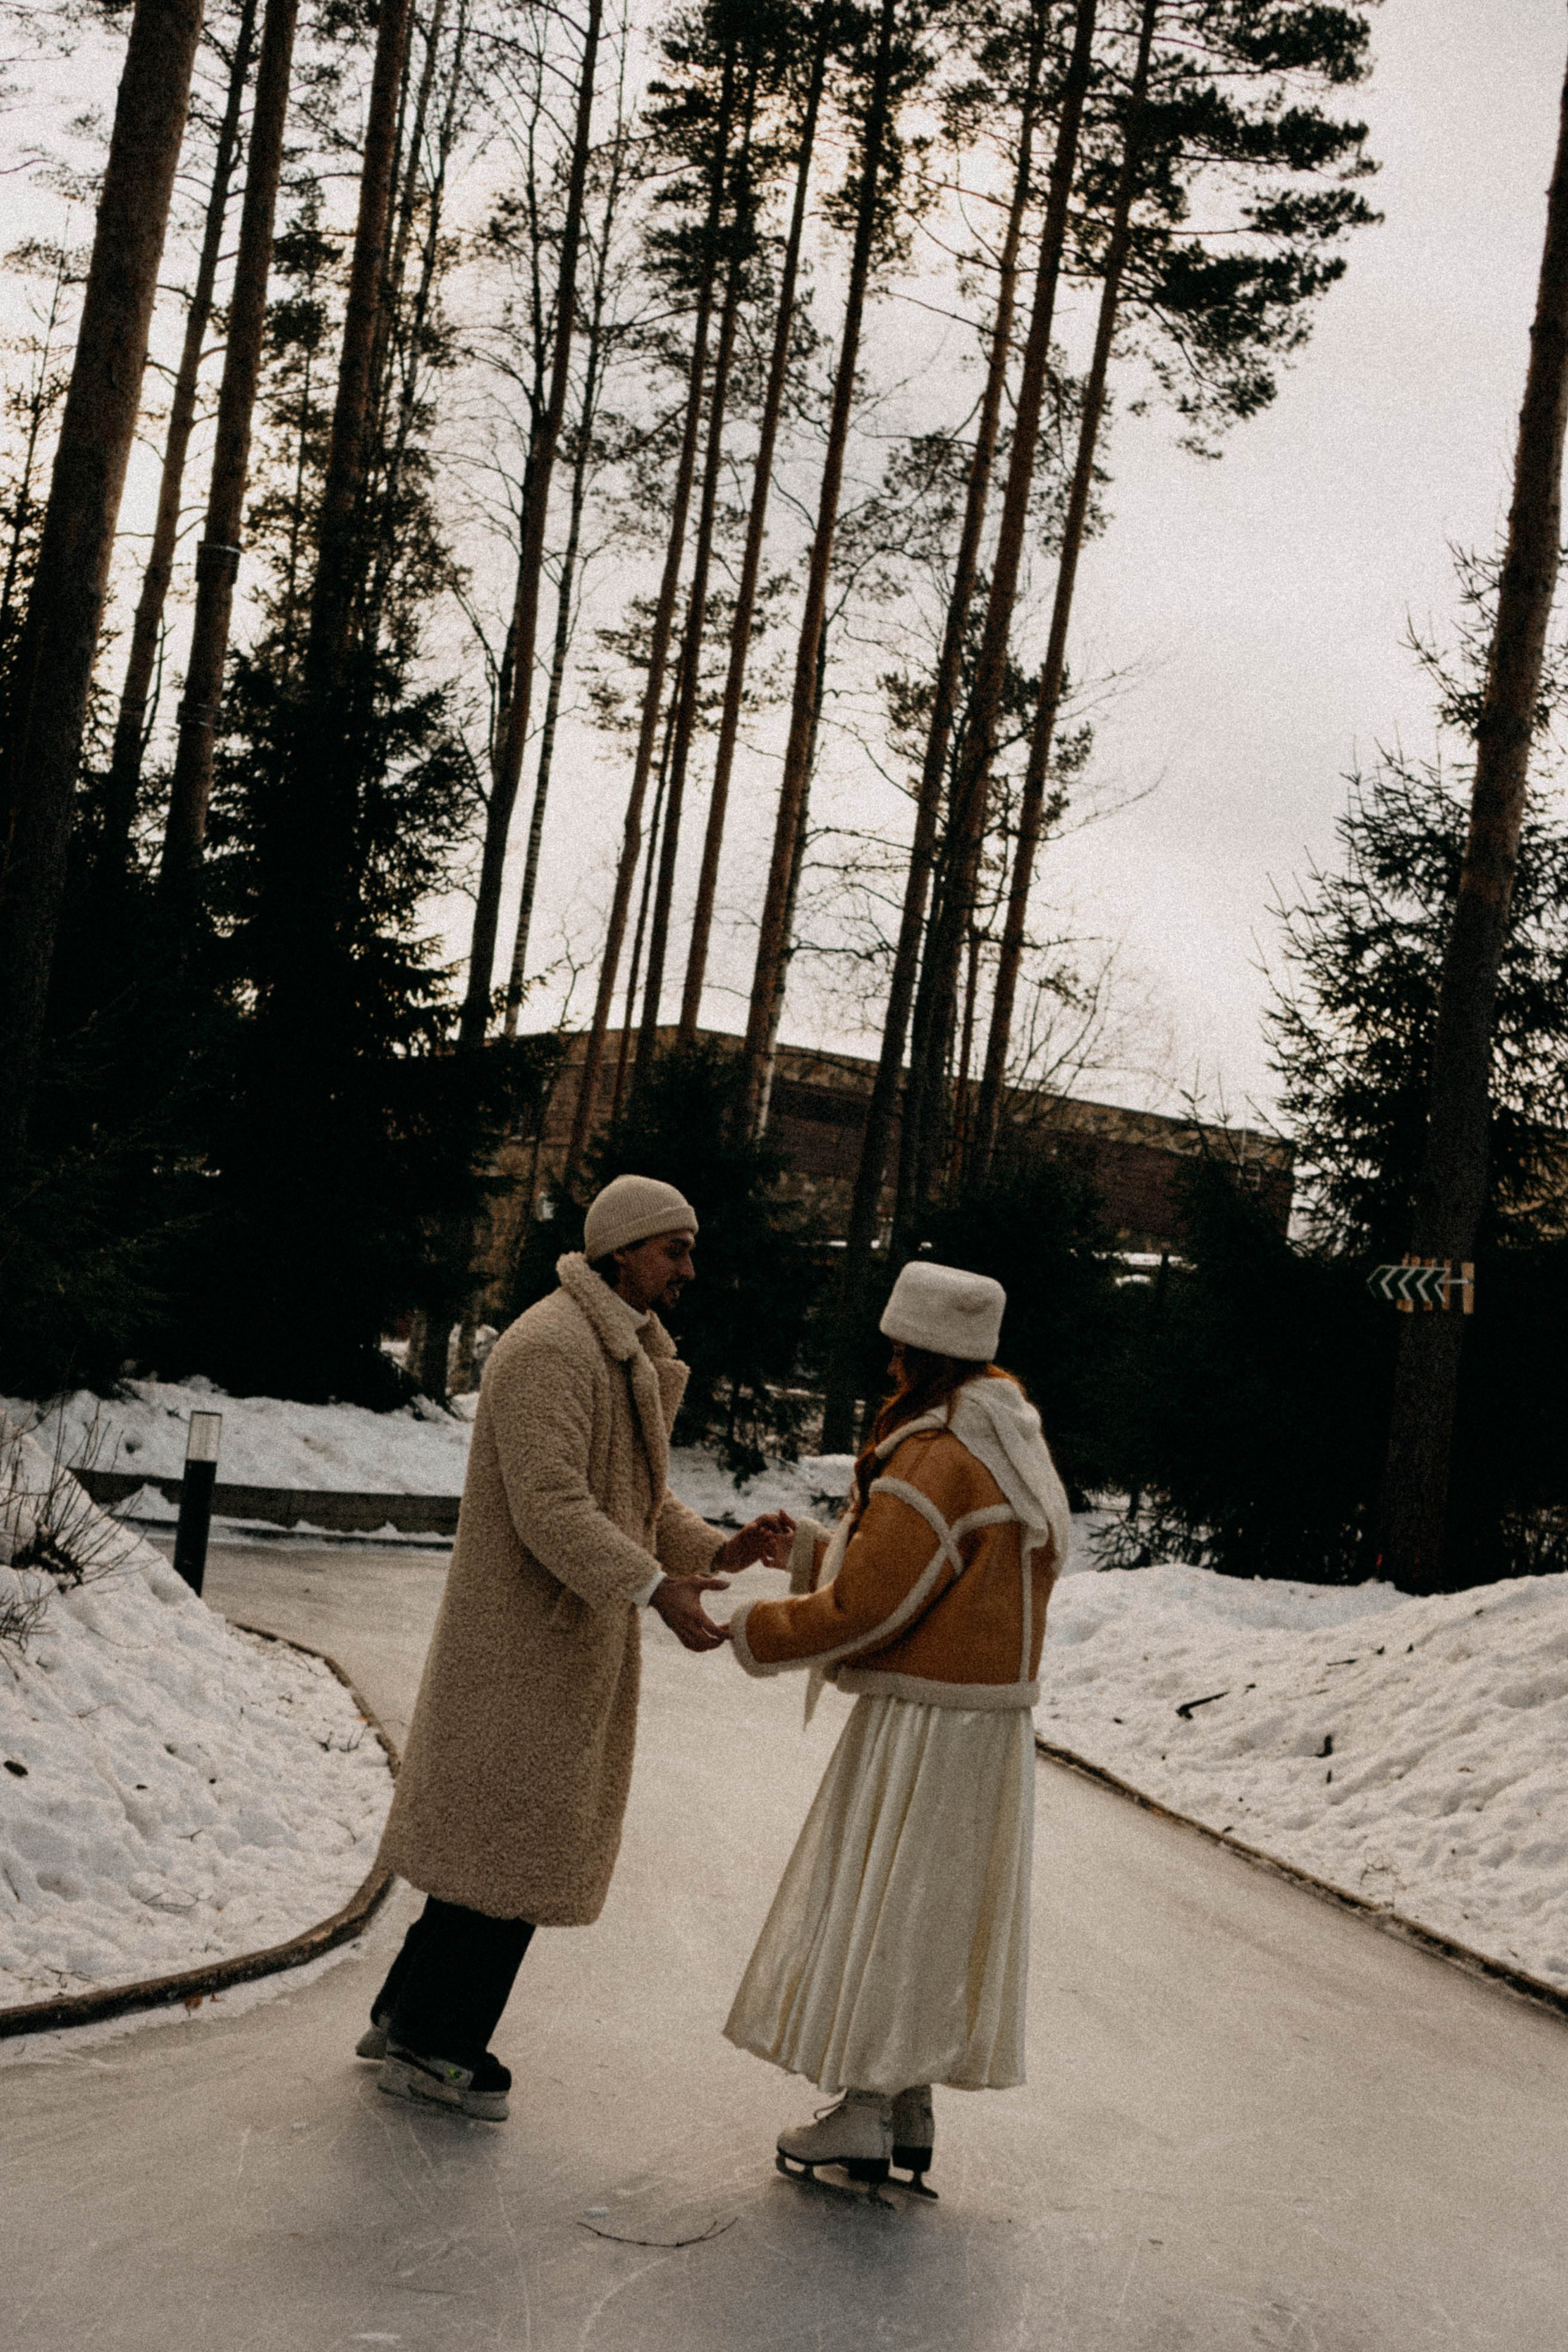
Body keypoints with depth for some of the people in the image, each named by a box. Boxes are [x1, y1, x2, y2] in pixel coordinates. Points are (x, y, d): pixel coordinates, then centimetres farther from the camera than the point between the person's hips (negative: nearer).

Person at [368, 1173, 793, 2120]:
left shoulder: (626, 1358, 16)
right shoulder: (551, 1349, -18)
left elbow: (639, 1503, 18)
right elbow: (550, 1506, -27)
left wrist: (721, 1549, 2)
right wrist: (655, 1589, -34)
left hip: (576, 1640, 10)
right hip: (528, 1641, -10)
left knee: (498, 1835, 16)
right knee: (509, 1838, -2)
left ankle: (409, 2016, 28)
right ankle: (432, 2045, 11)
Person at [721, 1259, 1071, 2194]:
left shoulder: (936, 1460, -21)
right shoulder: (1012, 1448, 10)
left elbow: (867, 1607, -21)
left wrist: (760, 1634, -6)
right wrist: (819, 1549, 18)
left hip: (926, 1721, -9)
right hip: (993, 1707, 9)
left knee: (880, 1904, 2)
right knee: (941, 1909, 15)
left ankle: (864, 2116, 9)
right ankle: (911, 2112, 22)